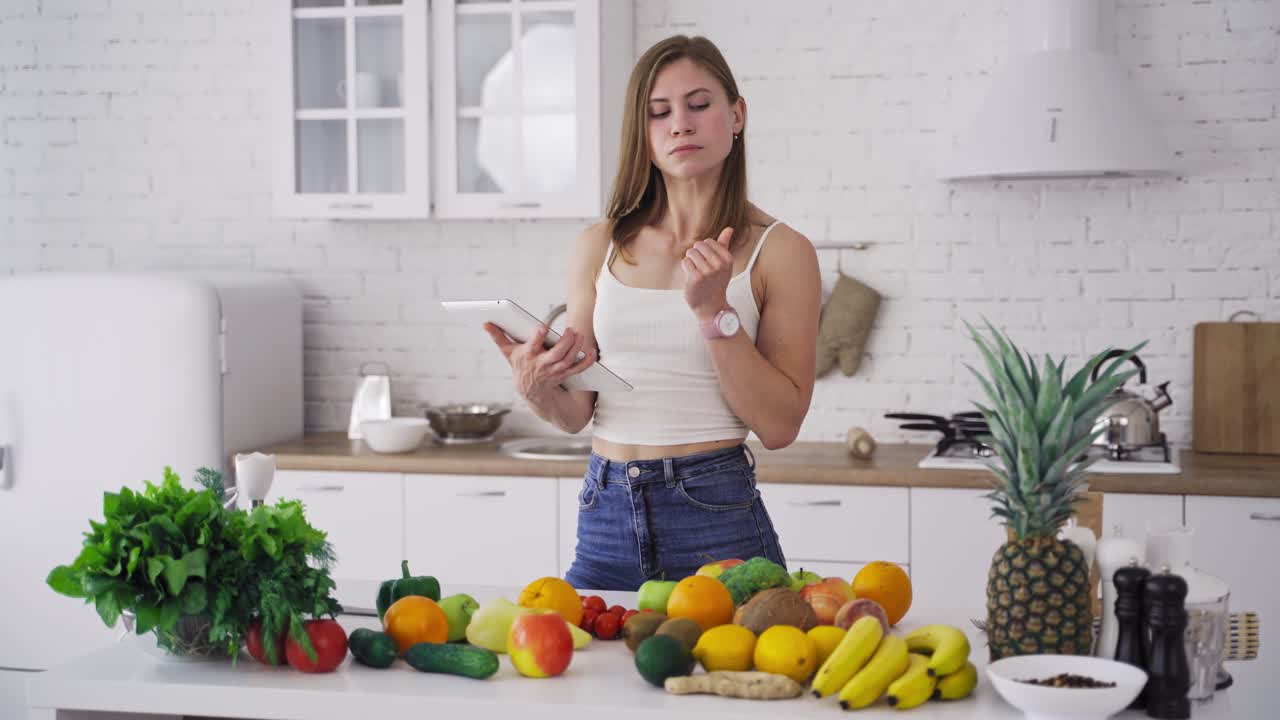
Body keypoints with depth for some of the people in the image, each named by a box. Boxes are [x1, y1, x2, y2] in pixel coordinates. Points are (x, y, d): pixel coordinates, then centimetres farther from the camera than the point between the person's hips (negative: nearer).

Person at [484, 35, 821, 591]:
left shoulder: (780, 252, -3)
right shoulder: (602, 247, 7)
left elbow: (780, 426, -8)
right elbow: (577, 412, 7)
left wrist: (714, 311, -17)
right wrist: (537, 389, -15)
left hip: (716, 514, -3)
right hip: (605, 518, 3)